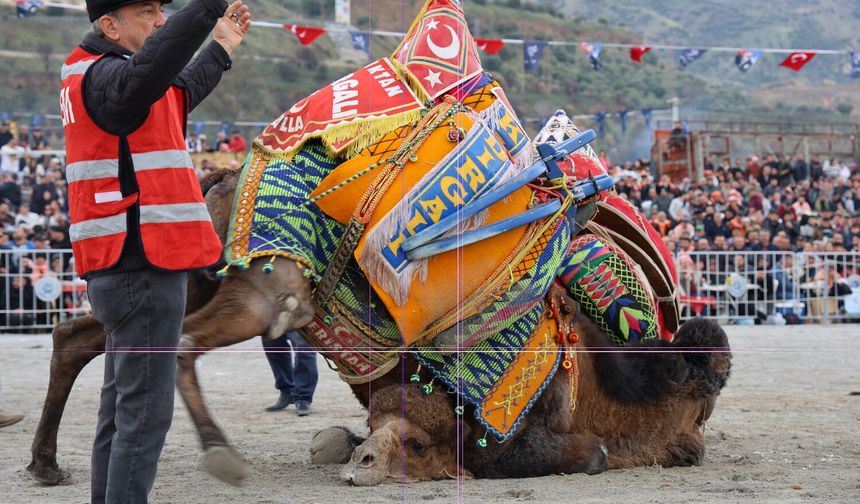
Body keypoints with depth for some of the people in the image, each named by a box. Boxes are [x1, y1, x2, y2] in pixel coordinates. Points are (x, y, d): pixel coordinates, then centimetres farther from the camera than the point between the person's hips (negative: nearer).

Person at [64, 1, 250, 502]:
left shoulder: (98, 75, 18)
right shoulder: (103, 76, -15)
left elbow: (175, 94, 39)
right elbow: (145, 75, -41)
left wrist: (221, 47, 44)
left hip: (128, 269, 11)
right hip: (143, 268, -11)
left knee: (121, 409, 16)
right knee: (145, 412, -9)